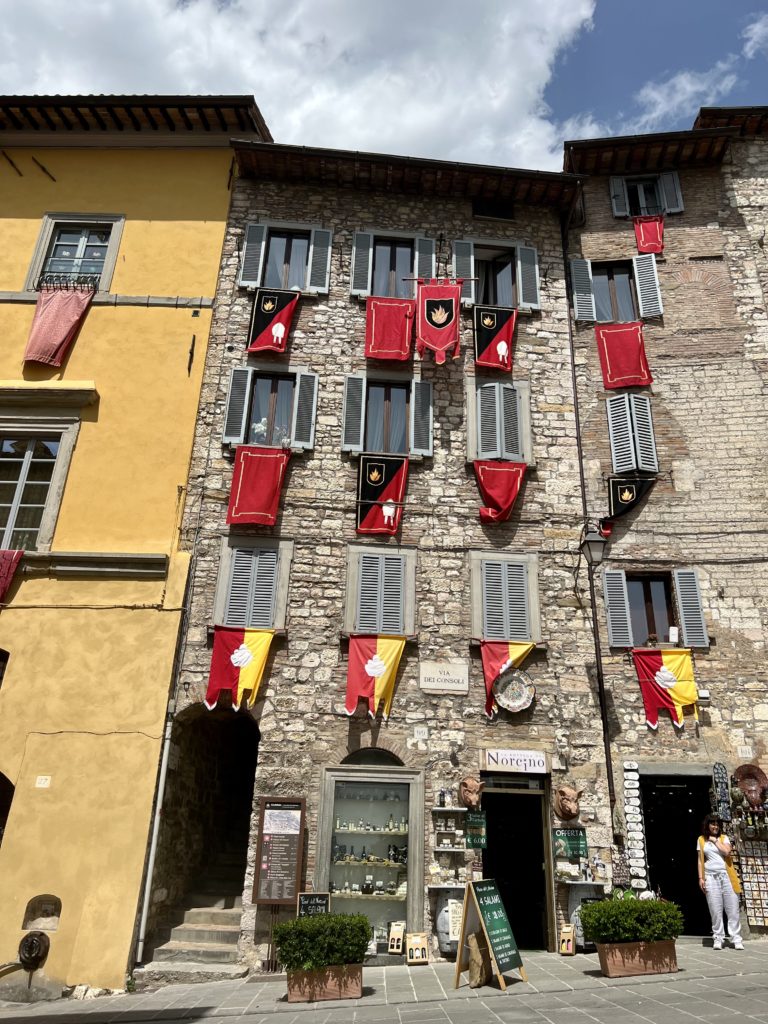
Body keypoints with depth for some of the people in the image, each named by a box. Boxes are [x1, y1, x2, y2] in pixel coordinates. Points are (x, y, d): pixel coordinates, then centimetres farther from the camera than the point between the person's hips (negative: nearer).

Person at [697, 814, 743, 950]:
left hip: (726, 876, 1)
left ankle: (736, 939, 4)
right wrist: (701, 878, 1)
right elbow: (700, 860, 8)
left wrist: (715, 840, -1)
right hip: (711, 877, -1)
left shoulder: (724, 838, 11)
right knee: (715, 910, -3)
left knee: (732, 909, -1)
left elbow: (727, 852, -8)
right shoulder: (701, 839, 11)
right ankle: (718, 938, 2)